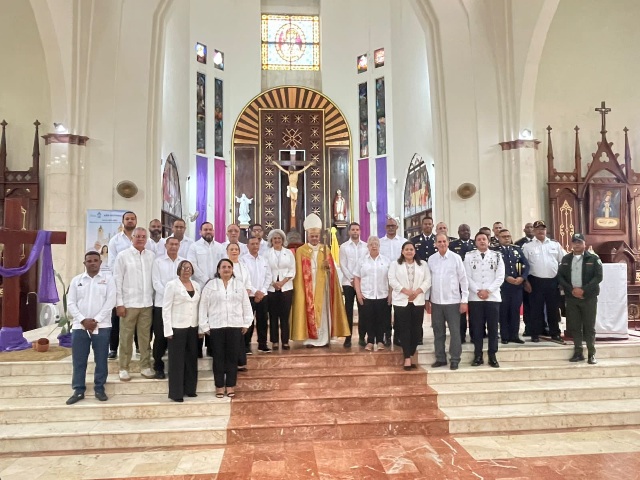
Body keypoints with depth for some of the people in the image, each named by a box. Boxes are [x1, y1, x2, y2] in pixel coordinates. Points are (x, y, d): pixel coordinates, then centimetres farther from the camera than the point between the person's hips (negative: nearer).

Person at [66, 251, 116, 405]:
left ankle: (99, 389, 15)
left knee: (101, 360, 3)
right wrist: (83, 320, -10)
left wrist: (96, 320, -12)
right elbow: (71, 304, 4)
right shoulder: (76, 280, 9)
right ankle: (78, 390, 15)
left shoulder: (108, 279, 3)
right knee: (78, 360, 5)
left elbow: (110, 302, -5)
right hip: (79, 326, 2)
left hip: (102, 326, -2)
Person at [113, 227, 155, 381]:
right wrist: (119, 303, -7)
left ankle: (145, 366, 18)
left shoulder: (151, 255, 7)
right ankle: (124, 368, 15)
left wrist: (153, 298, 5)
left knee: (145, 336, 8)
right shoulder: (123, 256, -2)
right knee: (126, 337, 5)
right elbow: (117, 280, -3)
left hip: (147, 303, 3)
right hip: (128, 303, -3)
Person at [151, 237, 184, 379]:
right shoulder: (158, 261, 2)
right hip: (162, 304, -2)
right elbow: (156, 283, -5)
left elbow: (188, 280, 5)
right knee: (160, 337, 2)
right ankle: (159, 368, 13)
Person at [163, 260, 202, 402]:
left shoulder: (196, 286, 10)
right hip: (177, 327, -5)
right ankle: (176, 392, 9)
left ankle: (190, 389, 22)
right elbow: (166, 308, -7)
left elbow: (199, 307, 12)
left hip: (193, 327, 5)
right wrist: (168, 330, -13)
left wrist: (202, 327, 7)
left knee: (191, 359, 11)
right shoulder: (171, 285, -5)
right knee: (177, 360, 1)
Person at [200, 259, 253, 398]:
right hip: (216, 326, -1)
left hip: (235, 326, 1)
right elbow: (203, 306, 1)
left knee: (233, 356, 5)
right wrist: (205, 325, -2)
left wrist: (246, 323, 4)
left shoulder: (239, 285, 7)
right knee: (218, 357, 4)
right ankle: (219, 386, 15)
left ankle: (230, 385, 15)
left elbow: (246, 305, 9)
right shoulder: (210, 285, 2)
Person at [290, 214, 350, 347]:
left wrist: (329, 267, -10)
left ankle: (324, 338, 10)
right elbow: (299, 273, -3)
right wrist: (301, 289, -10)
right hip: (308, 287, -3)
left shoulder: (325, 249, 11)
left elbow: (332, 269, 12)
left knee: (324, 310, 4)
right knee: (309, 311, -4)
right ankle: (310, 339, 2)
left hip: (322, 286, 4)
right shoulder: (301, 251, -1)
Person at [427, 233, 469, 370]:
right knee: (438, 332, 10)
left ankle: (455, 359, 13)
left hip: (453, 301, -3)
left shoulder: (456, 258, -5)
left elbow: (463, 279, -3)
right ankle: (440, 358, 21)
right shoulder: (431, 259, 3)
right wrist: (427, 300, 8)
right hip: (436, 301, 3)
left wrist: (464, 300, -6)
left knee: (455, 331, 3)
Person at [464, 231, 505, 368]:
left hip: (493, 297, 0)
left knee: (493, 327, 4)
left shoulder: (497, 256, 5)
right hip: (475, 297, 0)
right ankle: (478, 356, 11)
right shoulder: (469, 256, 4)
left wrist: (488, 290, -11)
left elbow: (500, 277, -1)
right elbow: (467, 277, 0)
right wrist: (478, 291, -11)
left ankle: (492, 356, 13)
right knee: (476, 327, 3)